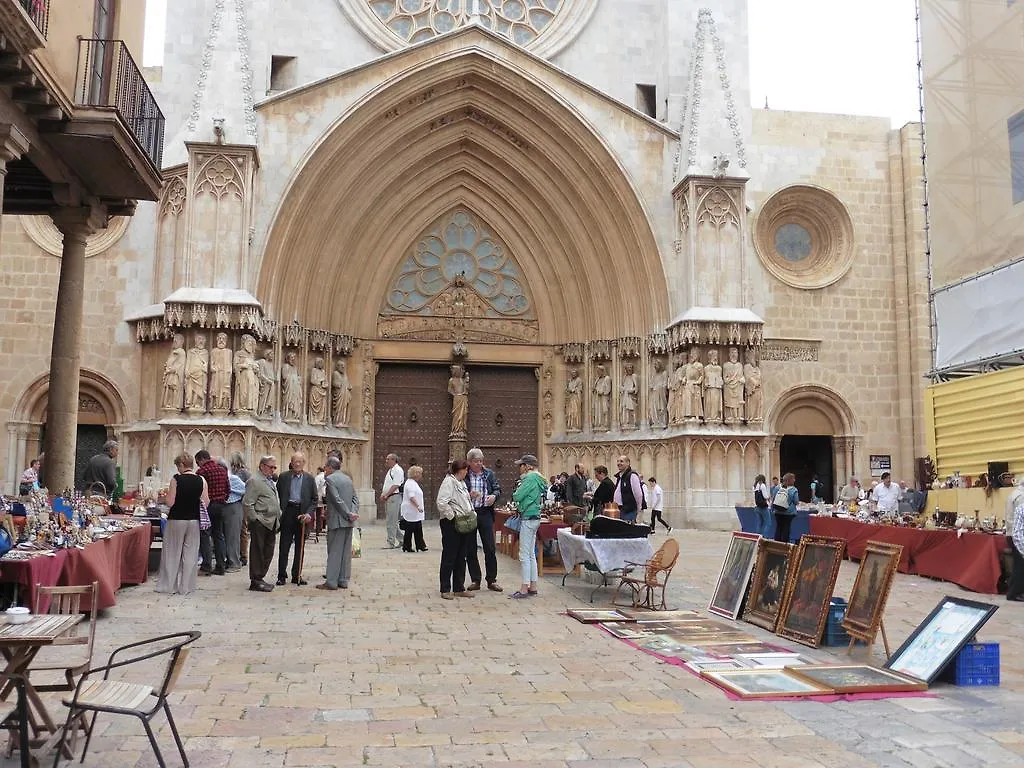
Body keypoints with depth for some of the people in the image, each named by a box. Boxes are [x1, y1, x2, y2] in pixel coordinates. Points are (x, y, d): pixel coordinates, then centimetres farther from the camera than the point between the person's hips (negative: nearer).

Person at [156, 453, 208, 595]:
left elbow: (170, 502, -12)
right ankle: (185, 587, 11)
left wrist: (167, 494, 9)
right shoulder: (201, 481, -2)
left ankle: (169, 585, 15)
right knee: (190, 554, 9)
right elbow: (206, 502, -1)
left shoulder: (176, 479, -10)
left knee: (172, 553, 10)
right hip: (194, 520, 3)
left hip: (176, 520, -2)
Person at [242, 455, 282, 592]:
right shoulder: (254, 481, -10)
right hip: (260, 523, -9)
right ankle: (255, 582, 4)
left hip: (271, 523, 9)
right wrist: (254, 519, -15)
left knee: (268, 553, 12)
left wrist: (278, 516, 16)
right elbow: (247, 503, -15)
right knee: (257, 552, -2)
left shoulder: (270, 481, 19)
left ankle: (260, 578, 21)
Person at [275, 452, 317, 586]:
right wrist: (279, 512, -2)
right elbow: (277, 495, 7)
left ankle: (297, 575, 16)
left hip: (302, 514, 1)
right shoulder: (283, 477, 4)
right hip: (288, 513, -1)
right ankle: (282, 576, 7)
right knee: (284, 546, 0)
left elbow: (314, 499, 6)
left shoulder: (309, 479, 6)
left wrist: (309, 513, -8)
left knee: (300, 546, 8)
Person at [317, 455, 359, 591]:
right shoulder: (348, 478, 14)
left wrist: (349, 514, -11)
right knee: (346, 551, 10)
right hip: (348, 522, 7)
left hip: (337, 520, -7)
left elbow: (337, 500, -16)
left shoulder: (330, 479, -10)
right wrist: (353, 513, -1)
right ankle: (343, 580, 14)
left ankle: (331, 582, -2)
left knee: (334, 551, -3)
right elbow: (355, 498, 11)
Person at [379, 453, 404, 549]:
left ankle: (391, 543, -3)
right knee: (389, 521, 12)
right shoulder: (390, 470, 19)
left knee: (391, 522, -7)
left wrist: (386, 495, -16)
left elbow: (395, 485, -18)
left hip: (394, 497, -10)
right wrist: (383, 494, 8)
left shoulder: (398, 470, -11)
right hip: (388, 498, 10)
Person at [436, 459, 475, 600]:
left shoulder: (461, 483, 17)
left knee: (461, 558, 13)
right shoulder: (449, 482, -12)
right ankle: (445, 590, 7)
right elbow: (442, 503, -23)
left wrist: (471, 513, 10)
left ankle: (459, 588, 20)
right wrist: (452, 516, -18)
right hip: (451, 524, -9)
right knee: (449, 557, -1)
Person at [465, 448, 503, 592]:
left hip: (485, 513, 1)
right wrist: (468, 495, -19)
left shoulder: (489, 474, 8)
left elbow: (498, 488, 9)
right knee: (470, 549, 6)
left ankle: (491, 580, 11)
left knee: (490, 548, 1)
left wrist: (494, 496, -12)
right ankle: (475, 580, 17)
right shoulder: (463, 475, -1)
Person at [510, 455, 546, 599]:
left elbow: (517, 497, -18)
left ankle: (524, 588, -2)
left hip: (528, 519, -10)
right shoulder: (538, 478, 14)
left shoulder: (530, 478, -16)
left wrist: (516, 491, 3)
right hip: (534, 518, 10)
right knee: (531, 554, 14)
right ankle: (533, 586, 19)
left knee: (524, 555, -5)